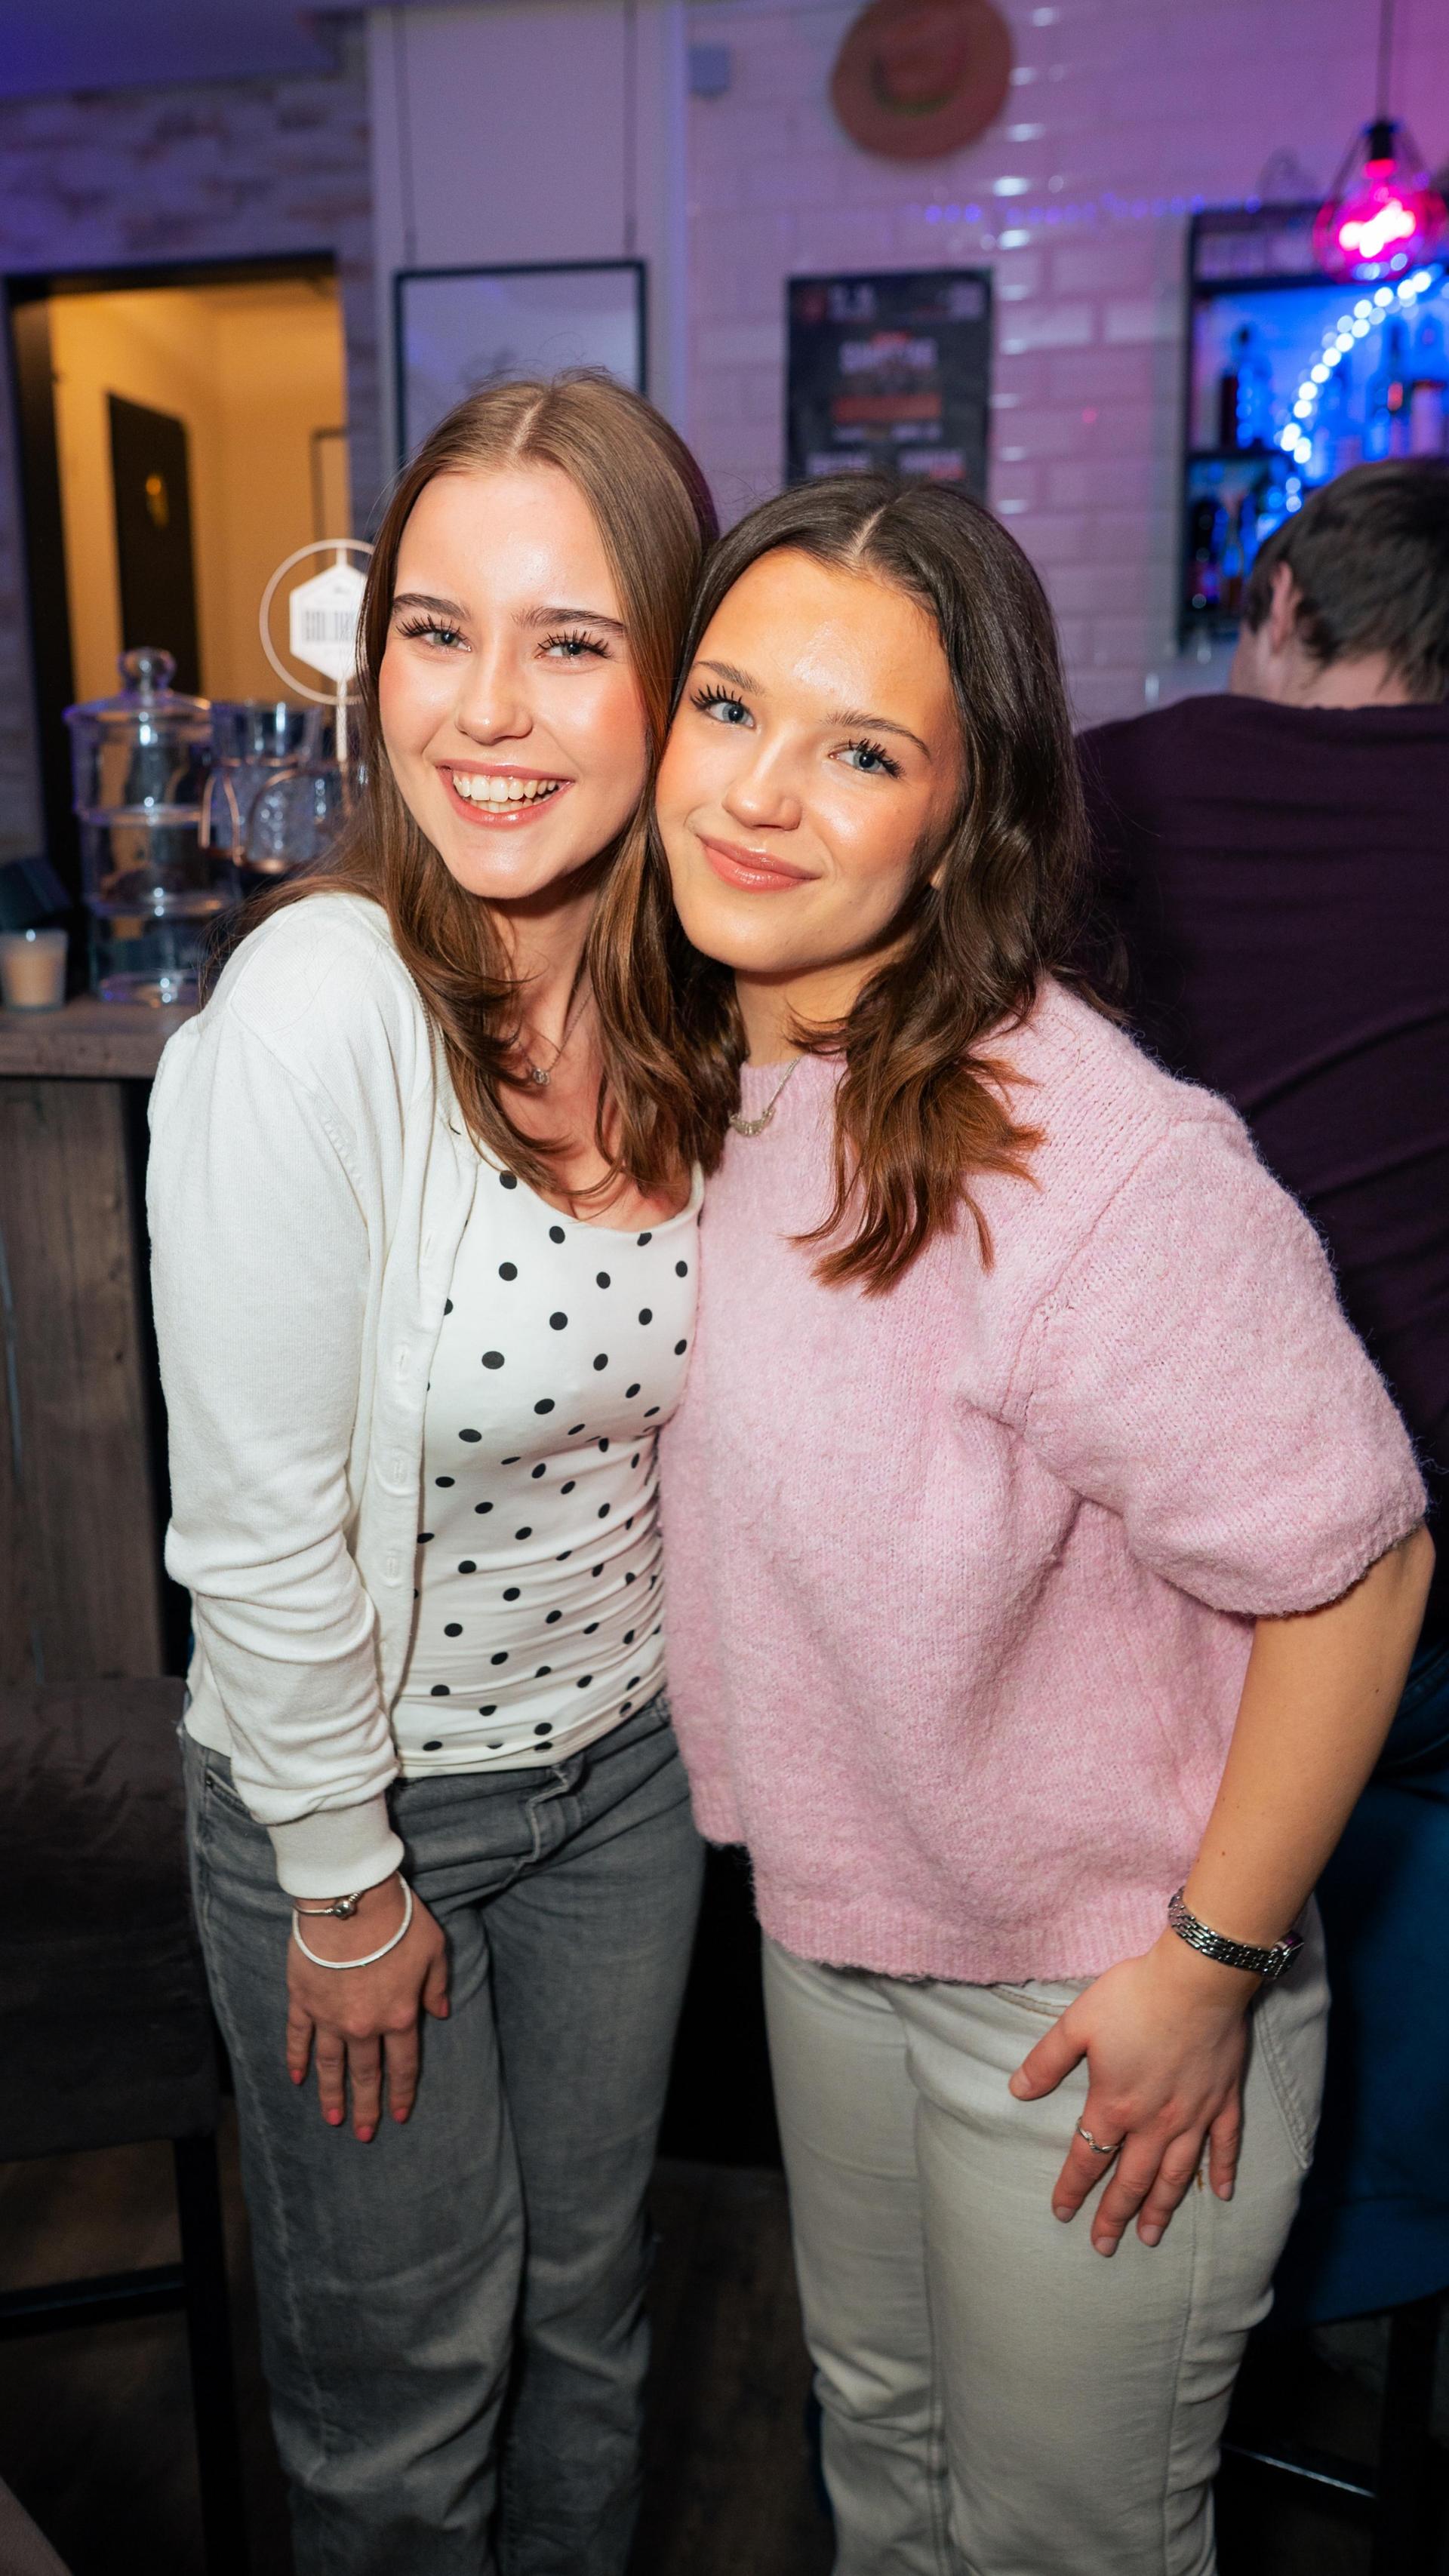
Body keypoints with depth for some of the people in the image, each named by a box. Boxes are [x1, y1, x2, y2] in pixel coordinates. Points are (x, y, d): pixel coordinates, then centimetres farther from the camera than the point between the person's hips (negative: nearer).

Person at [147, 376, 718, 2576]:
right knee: (411, 2365, 20)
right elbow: (260, 1529, -22)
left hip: (628, 1757, 5)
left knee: (590, 2297, 27)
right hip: (351, 1785, -5)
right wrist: (343, 1886, -11)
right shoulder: (316, 1012, -27)